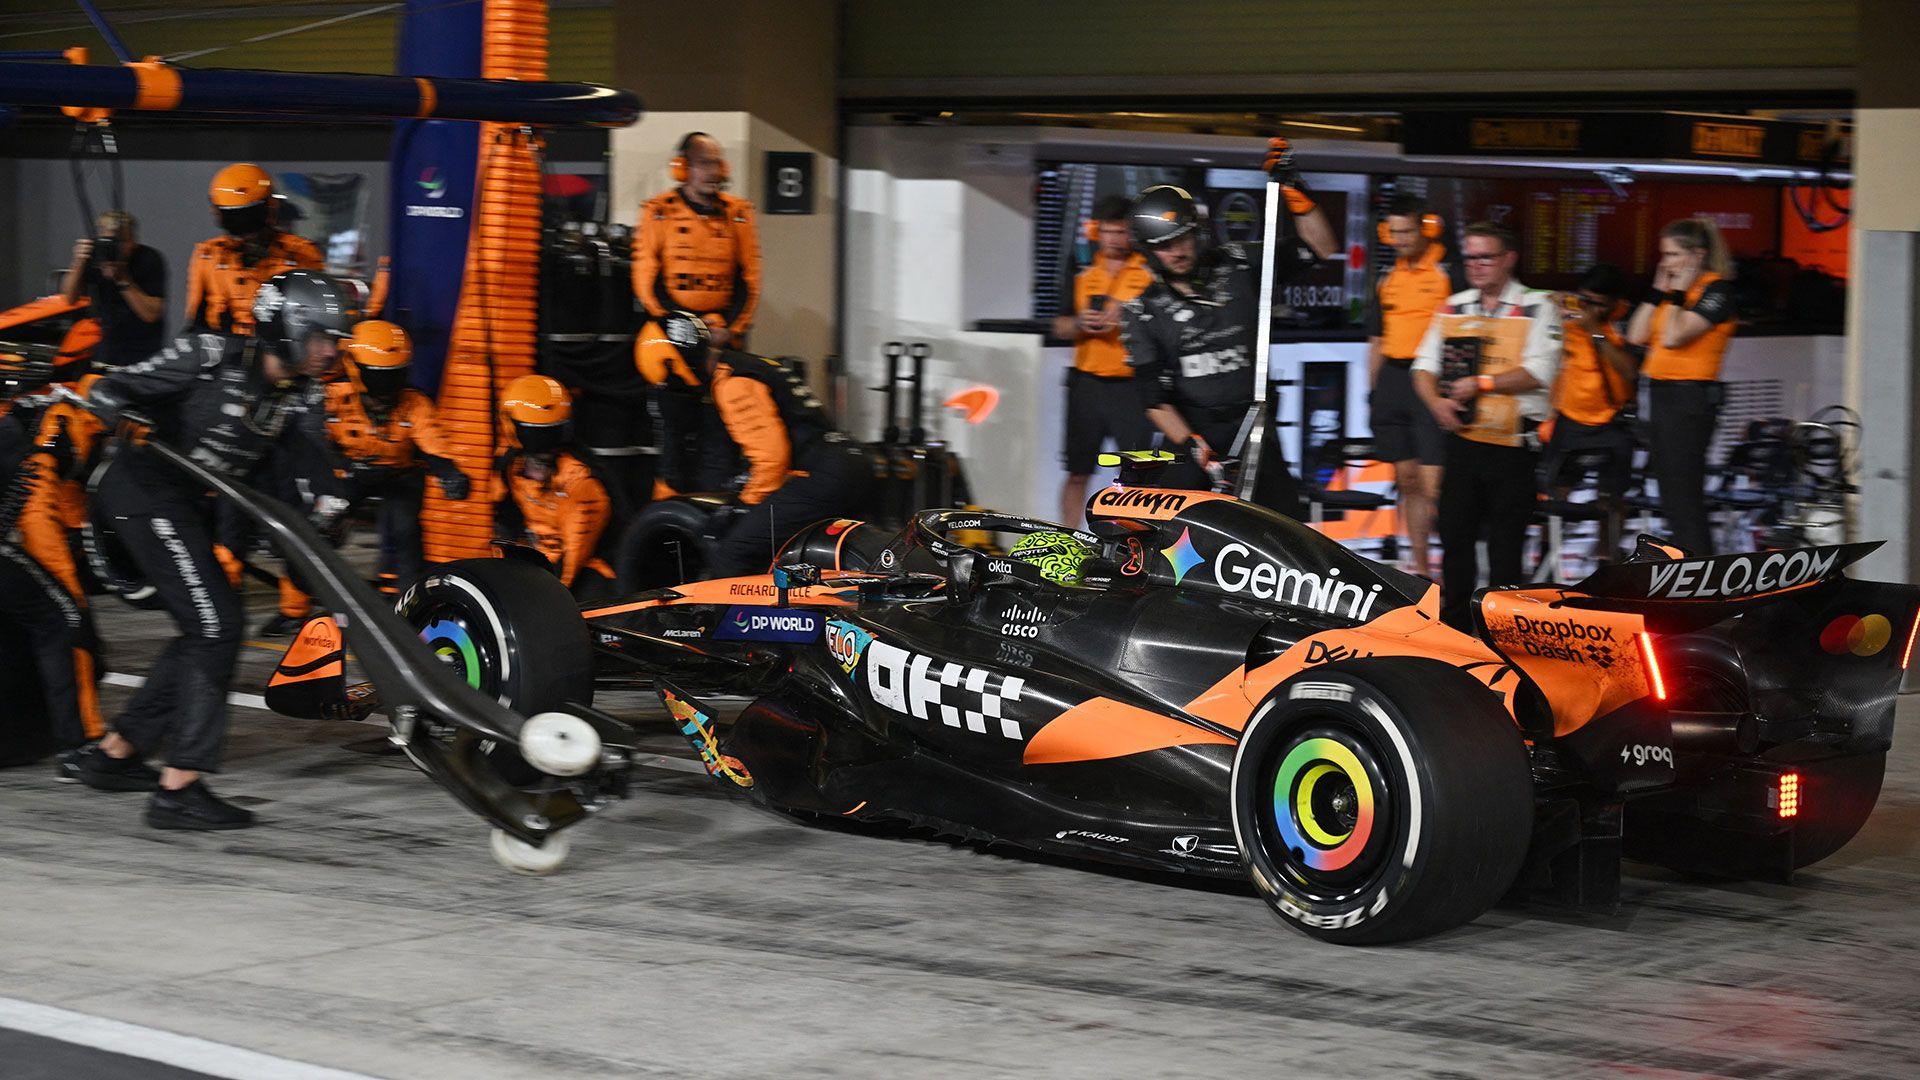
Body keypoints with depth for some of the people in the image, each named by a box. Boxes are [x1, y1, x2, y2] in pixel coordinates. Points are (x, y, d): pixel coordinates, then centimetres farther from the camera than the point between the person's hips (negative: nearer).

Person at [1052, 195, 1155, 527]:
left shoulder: (1151, 273, 0)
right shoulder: (1082, 272, 13)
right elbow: (1060, 328, 15)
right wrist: (1080, 323, -6)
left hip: (1131, 385, -4)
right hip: (1086, 383, 4)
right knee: (1077, 474, 7)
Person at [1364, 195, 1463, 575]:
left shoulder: (1449, 272, -3)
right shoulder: (1387, 279, 16)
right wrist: (1372, 392, 19)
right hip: (1391, 380, 6)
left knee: (1433, 485, -13)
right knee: (1407, 480, 9)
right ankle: (1420, 567, 17)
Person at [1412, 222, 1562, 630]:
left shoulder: (1537, 308, -2)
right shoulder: (1454, 308, 14)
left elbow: (1538, 373, -13)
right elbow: (1425, 365, 13)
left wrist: (1482, 384, -18)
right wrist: (1436, 401, -7)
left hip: (1512, 446, -4)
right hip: (1462, 440, 4)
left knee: (1506, 542, 0)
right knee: (1454, 532, 7)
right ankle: (1455, 616, 20)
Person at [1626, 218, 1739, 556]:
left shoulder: (1717, 290, -10)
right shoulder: (1675, 289, 15)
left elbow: (1674, 336, -20)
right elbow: (1637, 336, 8)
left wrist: (1678, 294, -10)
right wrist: (1659, 291, 5)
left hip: (1691, 398, -9)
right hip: (1661, 396, 9)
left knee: (1685, 499, -10)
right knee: (1671, 500, 11)